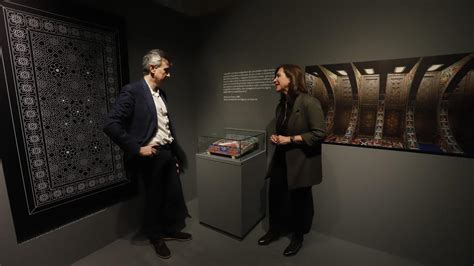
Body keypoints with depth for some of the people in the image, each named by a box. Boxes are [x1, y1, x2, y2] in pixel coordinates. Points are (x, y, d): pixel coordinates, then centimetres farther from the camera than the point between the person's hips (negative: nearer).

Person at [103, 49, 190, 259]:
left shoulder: (161, 93, 10)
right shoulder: (132, 91, -13)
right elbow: (110, 125, -19)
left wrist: (175, 152, 13)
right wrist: (137, 149, -20)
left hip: (168, 153, 7)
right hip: (151, 155, -7)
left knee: (175, 194, 17)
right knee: (154, 198, 12)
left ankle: (171, 230, 42)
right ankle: (156, 237, 38)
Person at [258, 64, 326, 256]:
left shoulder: (309, 102, -16)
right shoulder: (281, 105, 9)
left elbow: (320, 133, -19)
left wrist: (290, 139, -19)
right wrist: (276, 138, 1)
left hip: (301, 161, -6)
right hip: (281, 159, 7)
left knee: (299, 200, 12)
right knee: (275, 195, 13)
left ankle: (298, 237, 36)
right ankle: (275, 229, 38)